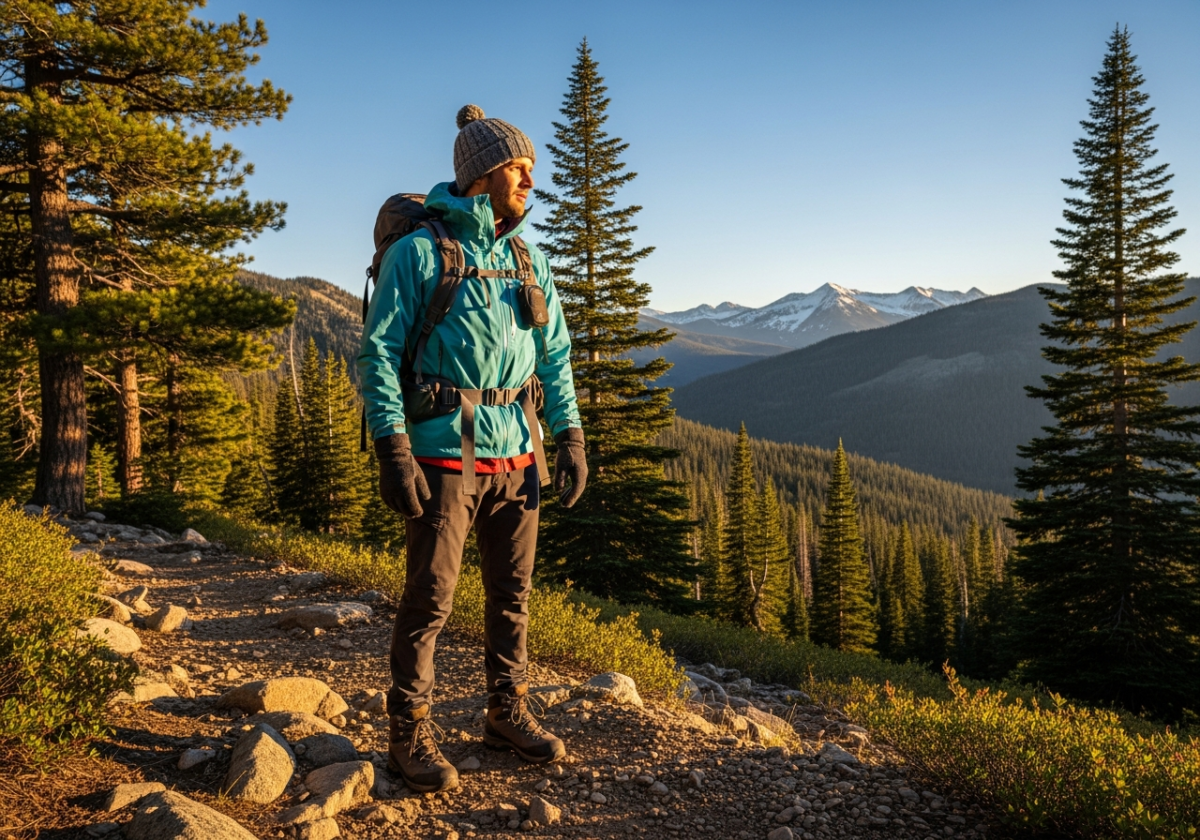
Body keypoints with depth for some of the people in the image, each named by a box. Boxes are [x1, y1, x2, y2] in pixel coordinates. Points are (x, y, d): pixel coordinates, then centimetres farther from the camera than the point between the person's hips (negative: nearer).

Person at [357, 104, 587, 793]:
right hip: (446, 452, -6)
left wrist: (571, 436, 8)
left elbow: (555, 355, 17)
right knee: (431, 598, -1)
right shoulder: (419, 251, -4)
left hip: (517, 453, 6)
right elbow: (379, 351, -8)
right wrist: (394, 450, -16)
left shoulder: (529, 260, 14)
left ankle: (509, 714, 28)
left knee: (513, 594, 12)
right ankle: (411, 736, 12)